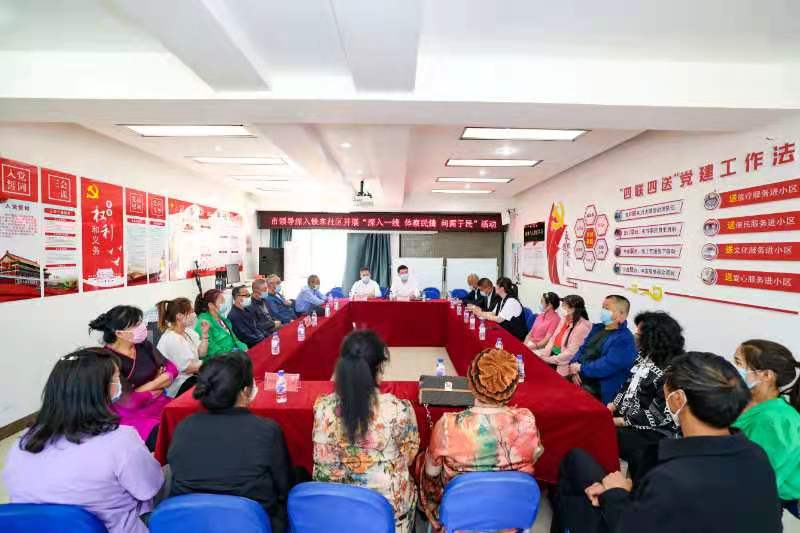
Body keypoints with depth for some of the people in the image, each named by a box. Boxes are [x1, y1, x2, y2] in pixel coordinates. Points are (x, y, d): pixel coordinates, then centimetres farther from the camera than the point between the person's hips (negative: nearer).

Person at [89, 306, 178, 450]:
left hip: (158, 404, 6)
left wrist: (149, 385, -8)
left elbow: (171, 368, 8)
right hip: (132, 416, -6)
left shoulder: (143, 344, 4)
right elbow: (129, 401, -19)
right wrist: (158, 384, -5)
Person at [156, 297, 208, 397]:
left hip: (191, 377, 8)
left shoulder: (188, 331, 6)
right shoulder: (171, 339, -20)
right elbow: (188, 368, -18)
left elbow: (201, 353, 6)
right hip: (179, 386, -8)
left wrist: (204, 334, -4)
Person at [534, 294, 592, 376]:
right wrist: (545, 355, -4)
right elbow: (553, 338, 8)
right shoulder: (564, 319, 8)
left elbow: (571, 352, -18)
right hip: (552, 354, 7)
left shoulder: (582, 327, -15)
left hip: (562, 364, -7)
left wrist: (551, 360, -18)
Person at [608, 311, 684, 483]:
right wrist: (613, 405, -3)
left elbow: (658, 416, -21)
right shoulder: (643, 356, 4)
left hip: (654, 433, -8)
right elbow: (628, 385, 10)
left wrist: (622, 421, -18)